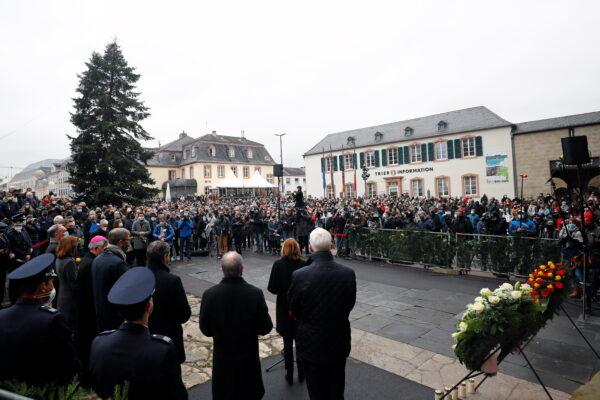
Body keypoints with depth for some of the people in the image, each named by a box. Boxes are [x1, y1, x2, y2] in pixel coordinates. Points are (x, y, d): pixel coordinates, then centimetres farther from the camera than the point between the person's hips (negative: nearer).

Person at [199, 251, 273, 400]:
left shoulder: (209, 294, -20)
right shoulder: (256, 293, -22)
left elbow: (206, 330, -8)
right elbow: (265, 328, -13)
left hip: (222, 358, 1)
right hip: (249, 356, 0)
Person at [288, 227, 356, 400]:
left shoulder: (300, 275, -24)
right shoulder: (348, 273, -16)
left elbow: (293, 310, -9)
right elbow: (349, 305, -1)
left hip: (312, 344, -2)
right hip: (339, 342, 3)